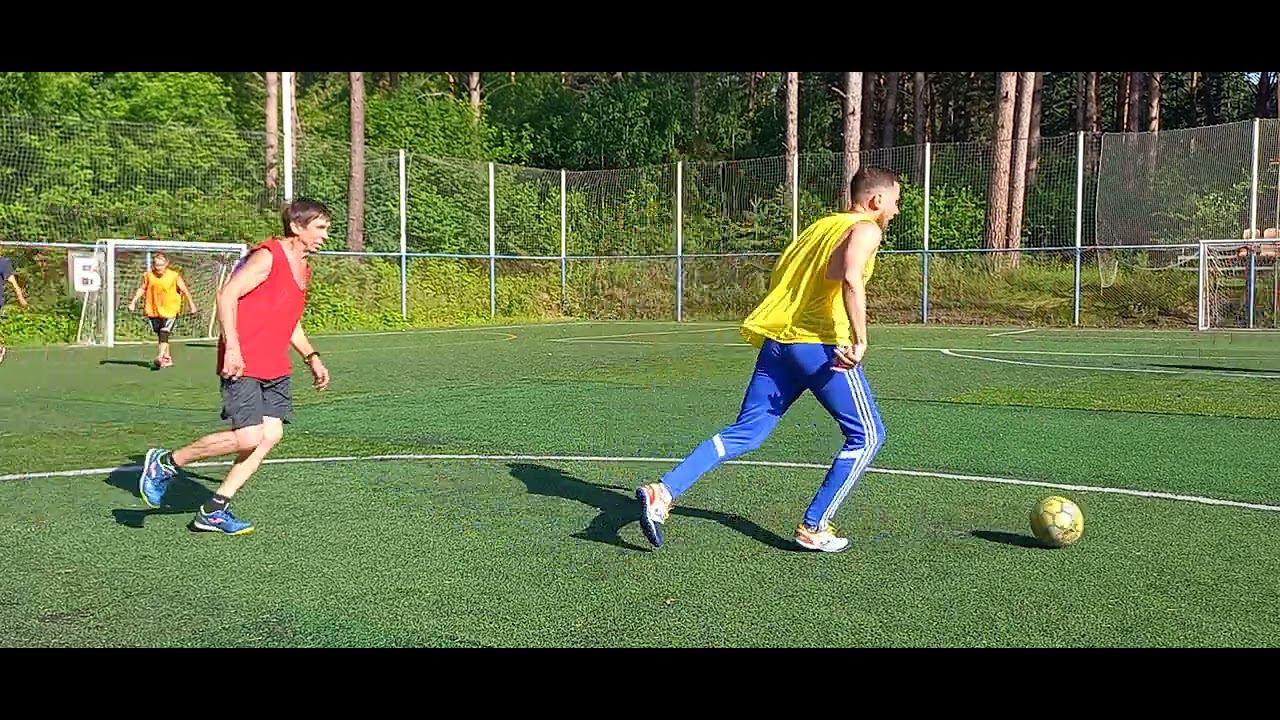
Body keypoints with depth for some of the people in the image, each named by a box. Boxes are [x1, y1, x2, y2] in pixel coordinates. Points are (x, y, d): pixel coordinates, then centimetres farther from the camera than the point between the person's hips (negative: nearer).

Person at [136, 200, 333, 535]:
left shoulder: (303, 268, 16)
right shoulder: (267, 256, -12)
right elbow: (226, 295, -18)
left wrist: (311, 357, 21)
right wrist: (232, 347, -24)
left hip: (275, 367, 9)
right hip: (242, 365, -9)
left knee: (272, 433, -3)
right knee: (249, 437, -14)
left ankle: (214, 510, 6)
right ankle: (165, 462, 7)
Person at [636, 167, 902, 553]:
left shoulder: (821, 225, 24)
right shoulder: (865, 229, 1)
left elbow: (781, 276, 24)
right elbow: (851, 278, -20)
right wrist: (859, 340, -23)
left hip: (776, 340, 7)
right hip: (819, 344, -7)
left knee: (745, 432, 9)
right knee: (867, 435, 9)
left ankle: (662, 492, -4)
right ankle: (813, 528, 9)